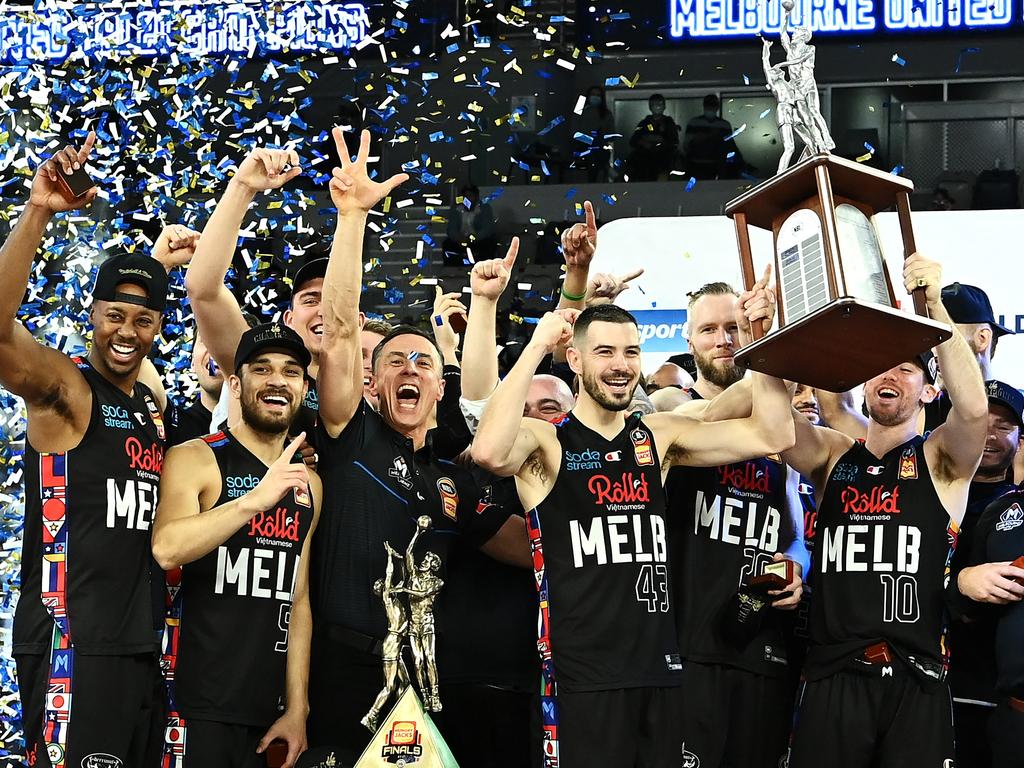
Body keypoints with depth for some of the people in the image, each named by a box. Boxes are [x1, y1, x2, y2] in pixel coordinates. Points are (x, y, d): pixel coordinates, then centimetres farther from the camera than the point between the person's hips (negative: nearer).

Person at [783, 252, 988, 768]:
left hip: (916, 682, -2)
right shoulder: (832, 455, 13)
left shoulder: (940, 462, 5)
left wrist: (934, 306, -23)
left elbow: (973, 407, -15)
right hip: (832, 678, 2)